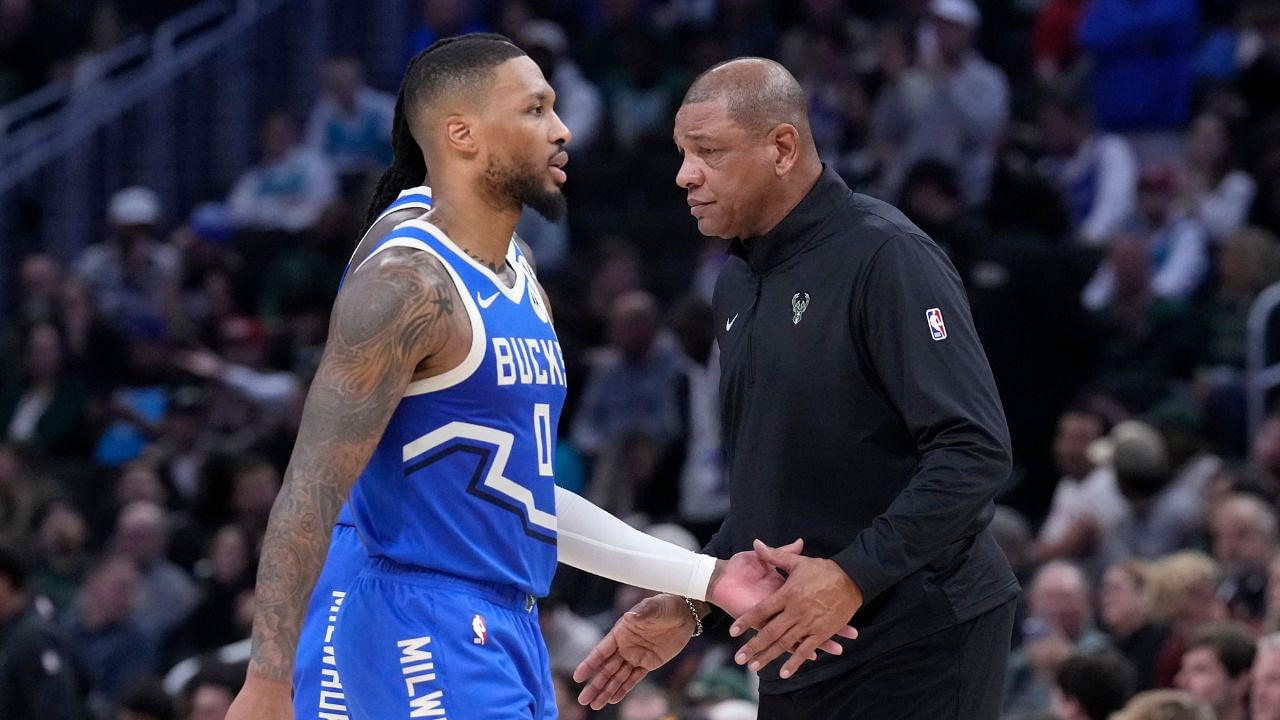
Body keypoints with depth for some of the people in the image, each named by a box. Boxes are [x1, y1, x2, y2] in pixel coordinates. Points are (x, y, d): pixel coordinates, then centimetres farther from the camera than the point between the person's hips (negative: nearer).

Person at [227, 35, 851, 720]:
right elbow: (312, 490, -18)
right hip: (428, 633, -9)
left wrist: (704, 580, 18)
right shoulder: (408, 284, -14)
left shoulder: (524, 287, 16)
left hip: (509, 633, 9)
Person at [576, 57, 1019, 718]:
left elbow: (974, 452, -21)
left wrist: (854, 576, -26)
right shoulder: (737, 283, 14)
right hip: (800, 653, 8)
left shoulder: (885, 257, -13)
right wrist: (689, 604, 15)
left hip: (918, 641, -8)